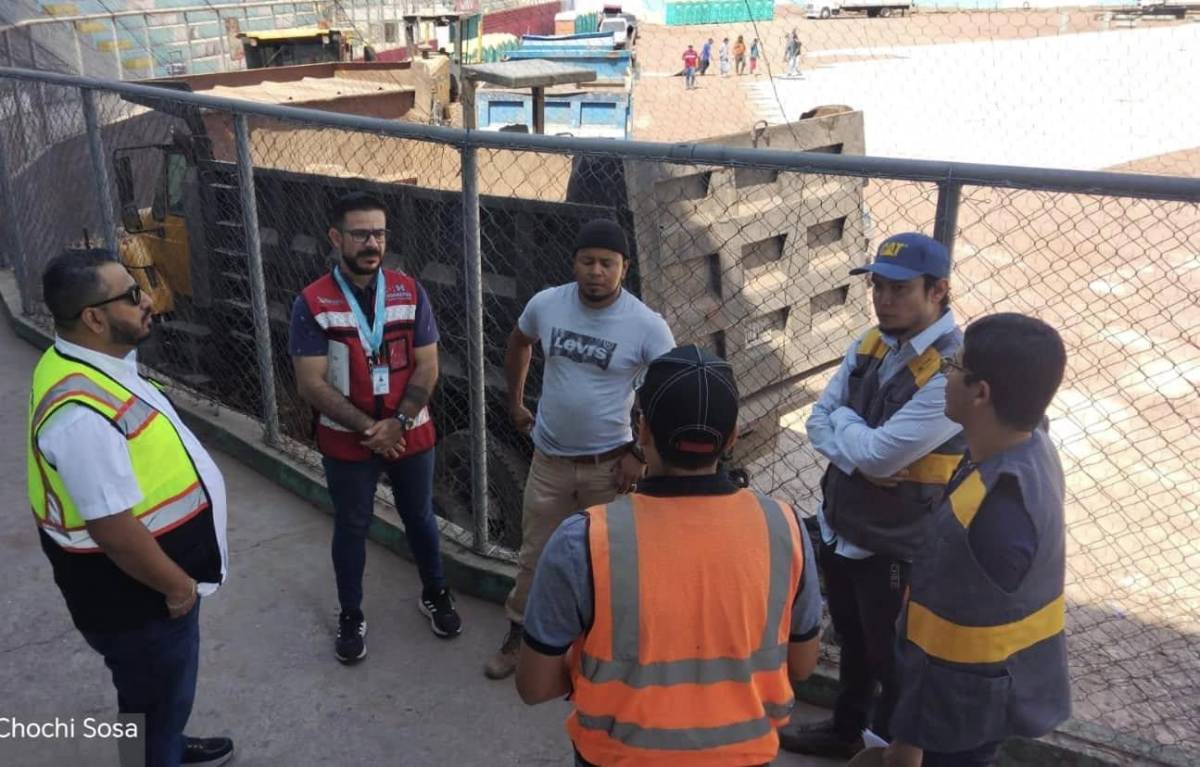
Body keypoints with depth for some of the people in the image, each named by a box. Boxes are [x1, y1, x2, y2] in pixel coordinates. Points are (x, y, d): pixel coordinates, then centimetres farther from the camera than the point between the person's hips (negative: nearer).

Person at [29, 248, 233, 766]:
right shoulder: (83, 412, -35)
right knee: (155, 694, 14)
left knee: (164, 688, 31)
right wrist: (176, 584, -16)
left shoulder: (95, 365, -1)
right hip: (132, 591, -10)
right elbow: (115, 531, -31)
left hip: (151, 576, 10)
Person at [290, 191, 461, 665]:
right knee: (351, 527, 14)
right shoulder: (313, 303, -12)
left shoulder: (410, 292, -6)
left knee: (419, 517, 18)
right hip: (346, 441, -1)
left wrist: (397, 423, -17)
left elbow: (427, 367, -6)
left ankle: (435, 595, 40)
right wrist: (369, 429, -19)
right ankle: (351, 617, 33)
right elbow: (311, 384, -15)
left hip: (411, 433, 2)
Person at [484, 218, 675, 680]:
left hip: (608, 464, -3)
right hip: (549, 459, 3)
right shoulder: (546, 304, -8)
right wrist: (515, 403, 15)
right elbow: (518, 344, 14)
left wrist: (640, 452, -13)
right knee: (534, 555, 17)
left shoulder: (646, 325, -18)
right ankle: (518, 635, 38)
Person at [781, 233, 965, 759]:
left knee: (895, 662, 15)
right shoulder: (869, 344, 0)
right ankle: (845, 730, 51)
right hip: (839, 526, 8)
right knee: (852, 642, 28)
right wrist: (860, 459, -17)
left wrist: (844, 419, -9)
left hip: (895, 545, -7)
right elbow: (818, 422, 1)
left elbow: (878, 454, -28)